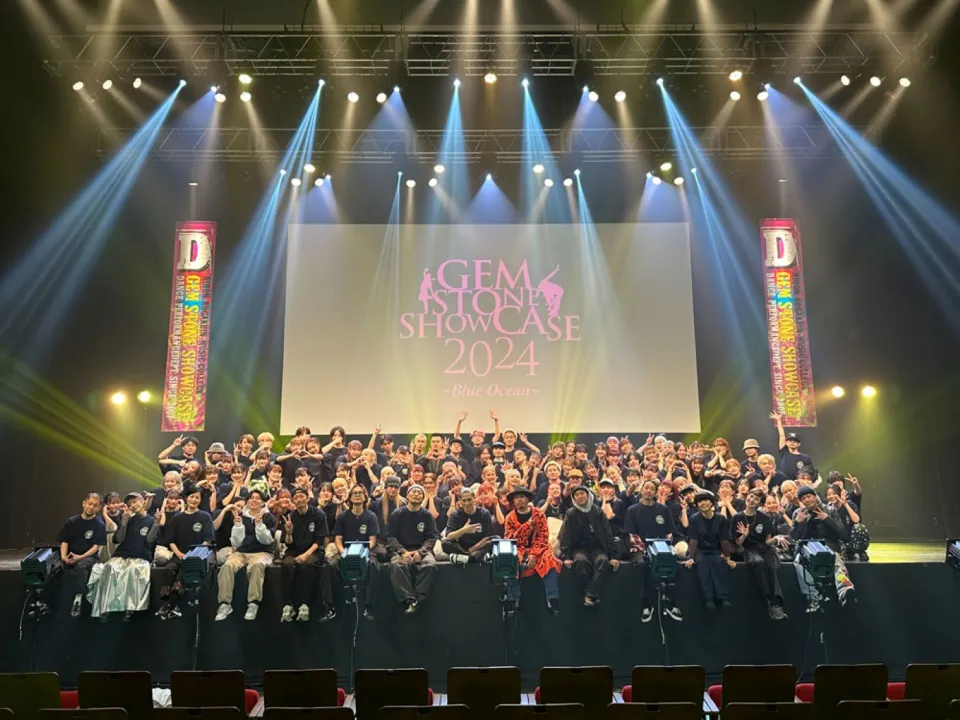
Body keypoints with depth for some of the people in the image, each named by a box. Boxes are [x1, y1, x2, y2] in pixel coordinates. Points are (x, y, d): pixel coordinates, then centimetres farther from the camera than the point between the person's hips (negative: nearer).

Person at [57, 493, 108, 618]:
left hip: (89, 556, -3)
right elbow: (64, 541, 4)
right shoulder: (71, 521, 8)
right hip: (70, 556, 3)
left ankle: (78, 598, -26)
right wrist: (63, 557, -14)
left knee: (80, 567, -36)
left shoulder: (99, 524, -1)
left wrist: (80, 557, -18)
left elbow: (96, 546, -5)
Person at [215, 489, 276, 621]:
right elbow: (236, 543, 5)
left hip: (262, 552, -2)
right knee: (227, 566, -31)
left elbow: (266, 540, -6)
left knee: (256, 565, -38)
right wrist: (237, 524, -8)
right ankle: (225, 603, -27)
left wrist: (259, 523, -18)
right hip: (241, 552, 2)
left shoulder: (268, 518, 6)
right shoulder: (240, 516, 11)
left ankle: (253, 603, -34)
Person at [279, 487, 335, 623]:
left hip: (313, 550, -2)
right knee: (286, 565, -32)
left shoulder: (318, 515, -6)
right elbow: (289, 543, 1)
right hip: (294, 550, 2)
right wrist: (289, 533, -21)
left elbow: (320, 540, -8)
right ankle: (287, 604, -27)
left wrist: (306, 554, -22)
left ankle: (304, 604, -30)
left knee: (307, 564, -36)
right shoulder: (290, 517, 2)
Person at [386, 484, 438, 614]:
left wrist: (420, 552, -17)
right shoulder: (397, 514, 6)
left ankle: (417, 599, -31)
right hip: (401, 550, -1)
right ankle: (409, 599, -36)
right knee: (397, 565, -36)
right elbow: (391, 537, 0)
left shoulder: (427, 515, 8)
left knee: (430, 565, -34)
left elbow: (432, 537, 1)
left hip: (421, 550, 1)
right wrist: (403, 552, -17)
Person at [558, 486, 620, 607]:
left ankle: (590, 594, -35)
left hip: (597, 548, 1)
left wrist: (613, 556, -5)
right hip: (579, 548, -1)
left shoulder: (598, 512, 6)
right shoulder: (570, 514, 4)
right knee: (581, 560, -36)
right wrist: (566, 556, -16)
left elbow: (608, 534, 5)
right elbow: (565, 536, -2)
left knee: (603, 560, -33)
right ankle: (593, 594, -26)